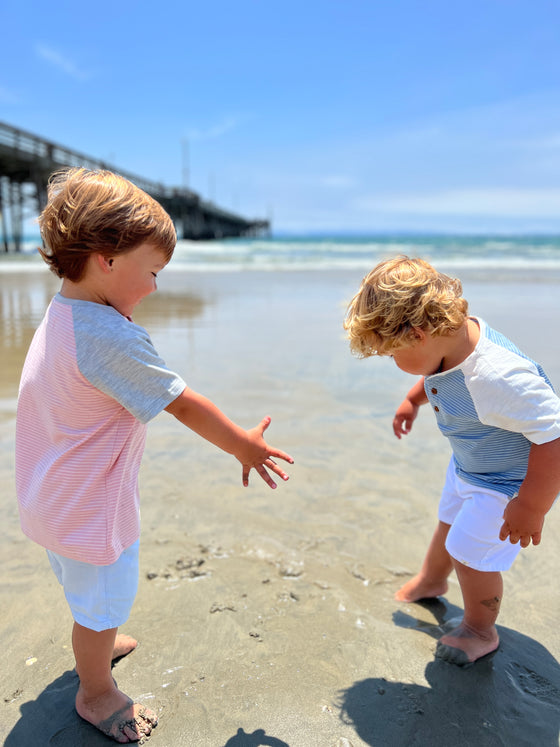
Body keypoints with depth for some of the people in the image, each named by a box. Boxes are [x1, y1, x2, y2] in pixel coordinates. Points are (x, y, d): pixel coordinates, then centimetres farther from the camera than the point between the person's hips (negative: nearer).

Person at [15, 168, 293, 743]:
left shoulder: (61, 314, -2)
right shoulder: (114, 339, -32)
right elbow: (187, 407, -24)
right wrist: (244, 446, -13)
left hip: (52, 497, 9)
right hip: (91, 508, -9)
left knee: (84, 587, 33)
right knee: (103, 602, 16)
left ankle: (94, 644, 59)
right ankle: (96, 693, 41)